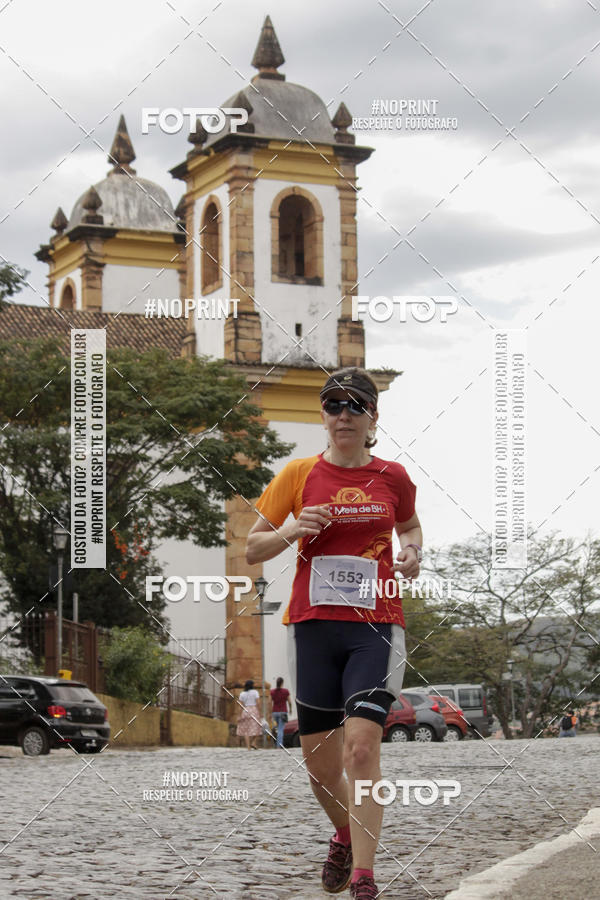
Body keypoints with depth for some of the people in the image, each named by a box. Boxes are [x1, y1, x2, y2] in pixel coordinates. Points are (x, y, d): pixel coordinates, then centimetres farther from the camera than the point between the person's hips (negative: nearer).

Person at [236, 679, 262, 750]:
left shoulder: (242, 694, 4)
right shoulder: (255, 692, 0)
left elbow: (241, 706, -1)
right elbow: (257, 703, -7)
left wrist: (240, 716, -1)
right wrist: (259, 713, -3)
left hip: (245, 711, 1)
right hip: (254, 710, -1)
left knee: (246, 730, 3)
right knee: (255, 728, 8)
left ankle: (248, 747, -5)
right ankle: (253, 743, -11)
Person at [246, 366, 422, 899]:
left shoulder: (392, 477, 6)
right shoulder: (299, 475, 4)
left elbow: (409, 526, 26)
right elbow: (252, 549, 8)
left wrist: (411, 551, 4)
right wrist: (291, 531, -11)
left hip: (376, 625, -1)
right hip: (314, 622, 1)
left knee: (361, 746, -18)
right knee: (320, 760, 8)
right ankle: (344, 834, 39)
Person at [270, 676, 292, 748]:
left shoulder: (272, 691, 1)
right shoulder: (286, 691, -6)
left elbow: (271, 703, -1)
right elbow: (289, 702, -1)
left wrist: (271, 713, 4)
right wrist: (290, 709, 18)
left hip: (275, 712, 3)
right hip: (283, 712, -3)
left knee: (279, 728, 21)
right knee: (280, 729, -6)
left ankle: (280, 743, 19)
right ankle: (279, 745, -15)